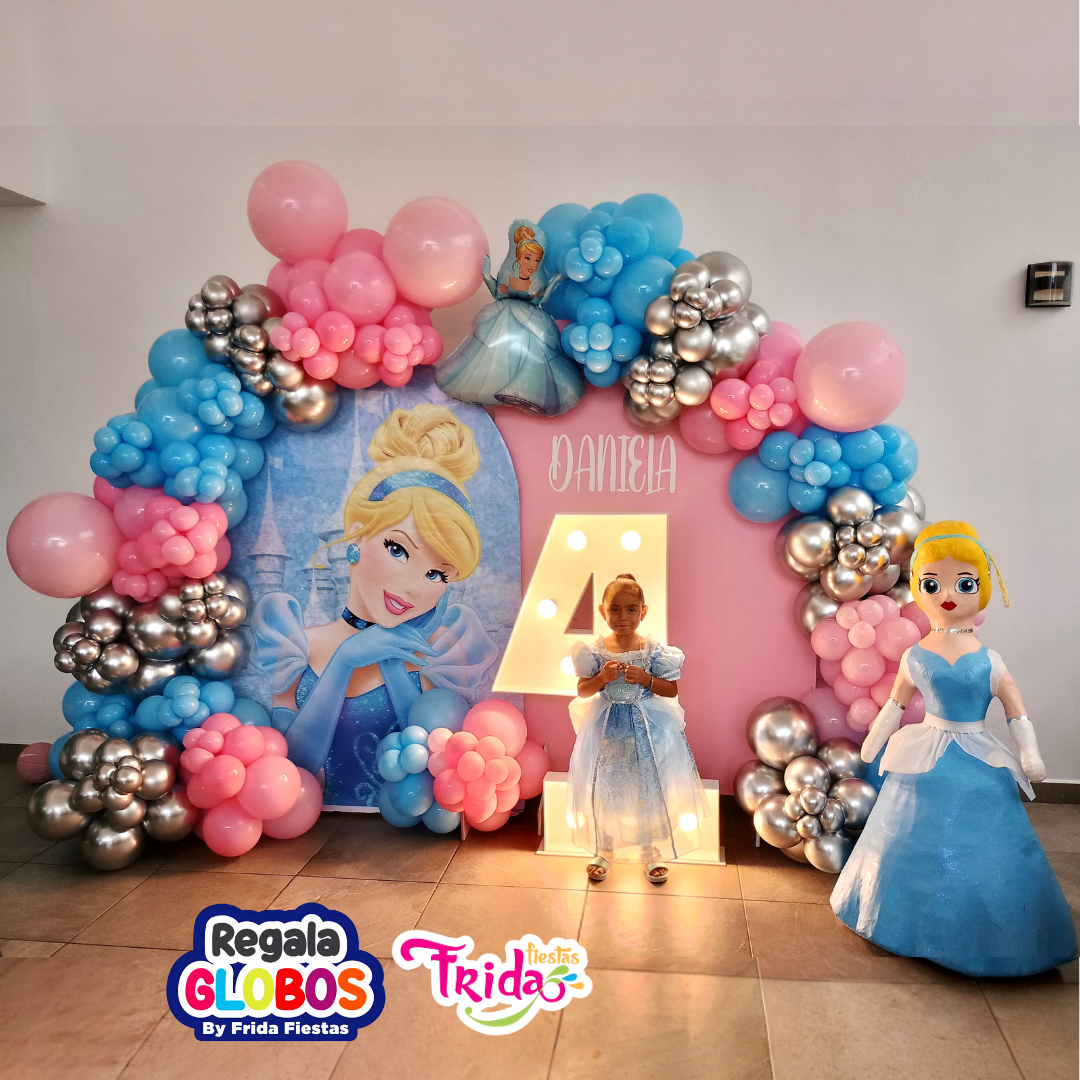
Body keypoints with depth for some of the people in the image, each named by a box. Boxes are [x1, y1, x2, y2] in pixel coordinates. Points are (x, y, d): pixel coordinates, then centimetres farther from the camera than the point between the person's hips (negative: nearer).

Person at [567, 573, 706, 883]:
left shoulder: (654, 650, -7)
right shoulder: (596, 651, -5)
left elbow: (672, 690, -4)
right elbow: (582, 691, 0)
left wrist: (645, 679, -19)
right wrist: (602, 677, -18)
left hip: (647, 727, 0)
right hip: (607, 727, 1)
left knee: (649, 787, 6)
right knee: (605, 788, 9)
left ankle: (651, 850, 26)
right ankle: (604, 849, 29)